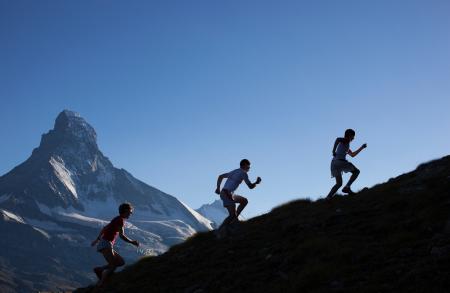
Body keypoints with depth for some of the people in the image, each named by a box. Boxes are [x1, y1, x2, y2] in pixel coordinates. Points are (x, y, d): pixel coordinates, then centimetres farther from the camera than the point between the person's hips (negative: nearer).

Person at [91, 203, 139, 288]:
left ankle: (99, 269, 7)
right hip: (106, 244, -9)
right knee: (113, 266, -12)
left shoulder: (117, 219, 18)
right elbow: (122, 235, -20)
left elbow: (105, 228, 28)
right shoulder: (120, 220, -10)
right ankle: (101, 283, -12)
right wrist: (132, 242, -11)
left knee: (121, 262, 9)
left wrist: (97, 239, 38)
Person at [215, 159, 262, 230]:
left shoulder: (235, 172, 22)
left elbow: (220, 176, 24)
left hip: (223, 193, 9)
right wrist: (257, 182, 7)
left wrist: (218, 188, 20)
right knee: (232, 215, -9)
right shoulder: (243, 173, -4)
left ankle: (235, 217, 13)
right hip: (227, 194, -9)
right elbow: (250, 186, -7)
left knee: (244, 201, 20)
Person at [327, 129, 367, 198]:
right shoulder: (345, 140, 4)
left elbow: (352, 155, 43)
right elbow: (338, 139, -19)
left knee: (339, 183, 12)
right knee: (356, 171, 8)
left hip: (334, 162, 9)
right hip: (340, 161, -9)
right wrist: (334, 151, -19)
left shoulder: (346, 144, 32)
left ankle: (328, 197, -4)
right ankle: (347, 187, -7)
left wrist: (361, 148, 47)